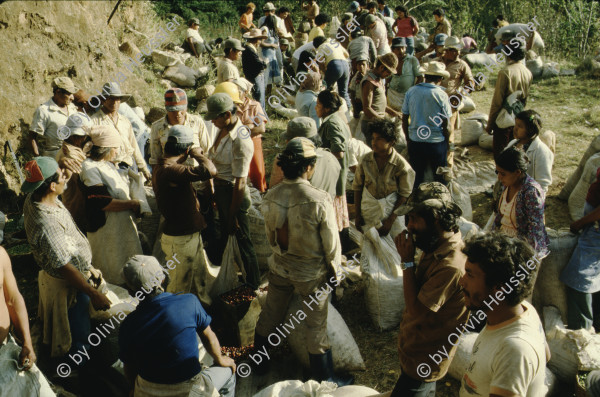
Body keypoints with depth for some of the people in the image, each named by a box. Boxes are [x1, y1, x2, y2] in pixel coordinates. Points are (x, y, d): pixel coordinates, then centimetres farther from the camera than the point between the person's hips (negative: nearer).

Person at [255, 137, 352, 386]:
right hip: (312, 273, -4)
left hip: (280, 267, 4)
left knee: (269, 316, 23)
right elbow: (331, 242, -17)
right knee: (316, 326, 13)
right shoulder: (319, 201, -28)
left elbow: (270, 236, 2)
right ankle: (324, 379, 30)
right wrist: (333, 269, 1)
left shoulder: (270, 197, -13)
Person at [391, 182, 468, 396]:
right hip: (414, 346, 9)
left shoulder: (451, 266, -34)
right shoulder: (435, 248, -3)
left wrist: (407, 261, -26)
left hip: (424, 359, -9)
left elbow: (416, 309, -28)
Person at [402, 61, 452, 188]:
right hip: (437, 142, -3)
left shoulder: (411, 91, -3)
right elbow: (446, 125, -8)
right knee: (440, 178, 14)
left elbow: (404, 118, 3)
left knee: (416, 177, 15)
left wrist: (408, 139, 15)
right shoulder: (441, 95, -11)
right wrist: (447, 145, 5)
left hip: (414, 141, 3)